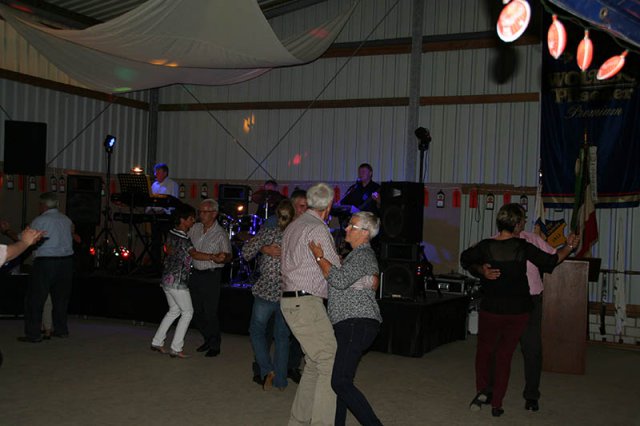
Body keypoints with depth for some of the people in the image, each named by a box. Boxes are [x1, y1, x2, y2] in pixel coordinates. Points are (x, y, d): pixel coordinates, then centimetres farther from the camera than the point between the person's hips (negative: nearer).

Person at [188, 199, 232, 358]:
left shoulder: (220, 234, -10)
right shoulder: (195, 228, 6)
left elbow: (228, 256, -13)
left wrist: (222, 259, -34)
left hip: (211, 275, -6)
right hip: (196, 273, 6)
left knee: (210, 312, -3)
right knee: (197, 312, 12)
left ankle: (215, 346, 12)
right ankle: (208, 339, 30)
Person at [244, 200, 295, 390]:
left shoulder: (267, 233, -8)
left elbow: (247, 254, -3)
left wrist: (253, 238, 12)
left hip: (266, 292, -2)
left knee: (257, 331, 18)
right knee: (282, 337, 16)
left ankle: (267, 370, 2)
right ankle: (280, 380, 20)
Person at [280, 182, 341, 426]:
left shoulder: (293, 226, 17)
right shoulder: (318, 229, -12)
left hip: (292, 302, 10)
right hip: (306, 304, -10)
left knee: (314, 364, 15)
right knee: (331, 363, -8)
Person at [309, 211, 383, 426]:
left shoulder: (363, 254, -10)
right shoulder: (359, 254, 23)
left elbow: (340, 280, -23)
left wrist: (319, 258, -11)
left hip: (357, 324, -11)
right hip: (351, 325, 11)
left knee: (341, 382, -15)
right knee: (339, 379, 12)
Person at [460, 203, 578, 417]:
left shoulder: (486, 246, -10)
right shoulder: (523, 247, -12)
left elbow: (465, 258, 8)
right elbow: (551, 261, 0)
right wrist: (569, 247, 13)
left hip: (491, 309, 0)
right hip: (518, 311, 1)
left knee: (484, 350, 21)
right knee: (504, 356, 12)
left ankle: (482, 390, 9)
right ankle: (496, 404, 16)